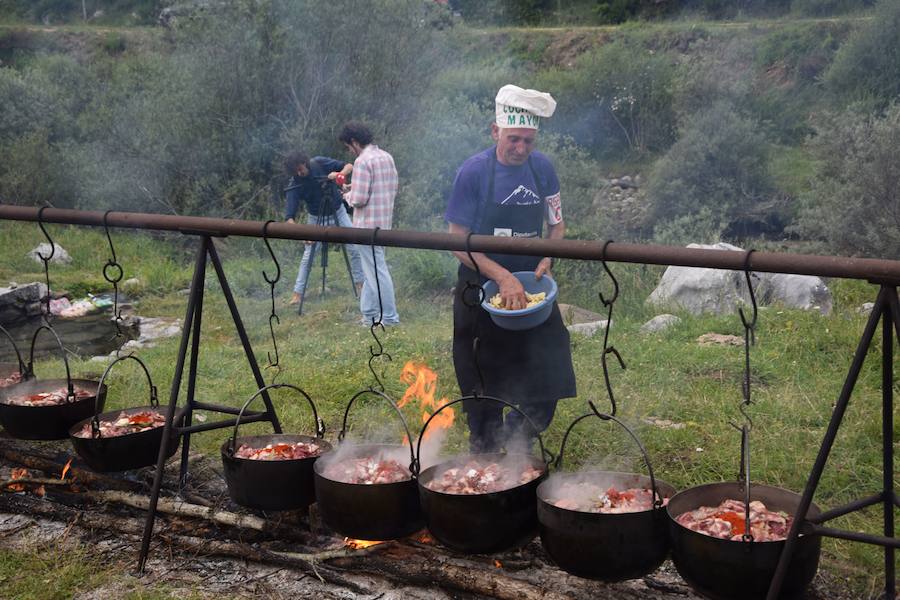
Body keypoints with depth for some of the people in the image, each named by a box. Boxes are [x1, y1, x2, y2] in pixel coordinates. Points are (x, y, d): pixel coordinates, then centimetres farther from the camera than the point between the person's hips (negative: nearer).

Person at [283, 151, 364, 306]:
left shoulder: (320, 163, -20)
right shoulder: (294, 185, -23)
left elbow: (349, 166, -13)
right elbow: (289, 216, -27)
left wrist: (339, 174, -35)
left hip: (338, 212, 2)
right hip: (316, 218, -2)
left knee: (355, 248, -2)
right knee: (308, 255, -5)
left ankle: (360, 283, 14)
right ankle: (298, 293, 4)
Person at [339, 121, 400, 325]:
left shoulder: (363, 161, -18)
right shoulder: (387, 157, 9)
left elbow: (359, 199, -22)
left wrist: (348, 196, 1)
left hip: (368, 224, -9)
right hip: (385, 221, 9)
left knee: (377, 270, -1)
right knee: (371, 268, 17)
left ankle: (389, 316, 5)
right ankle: (368, 313, 23)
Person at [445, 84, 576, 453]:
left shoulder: (542, 168, -1)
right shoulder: (473, 171, -13)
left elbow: (557, 225, 11)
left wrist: (545, 261, -9)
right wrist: (503, 277, -23)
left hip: (530, 287, 4)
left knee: (548, 383, 1)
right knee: (484, 392, 6)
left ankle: (515, 442, 26)